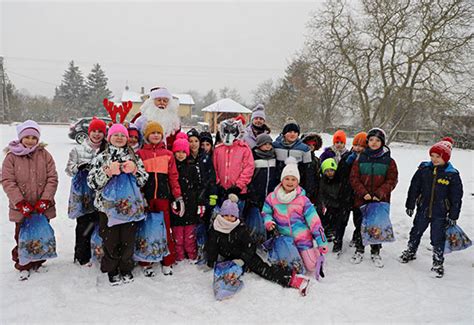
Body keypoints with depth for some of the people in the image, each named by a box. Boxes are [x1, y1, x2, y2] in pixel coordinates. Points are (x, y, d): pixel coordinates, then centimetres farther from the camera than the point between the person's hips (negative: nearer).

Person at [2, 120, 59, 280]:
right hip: (21, 208, -1)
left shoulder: (44, 155, 0)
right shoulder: (12, 156, -3)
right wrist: (21, 202, -16)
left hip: (43, 207, 1)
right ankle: (23, 266, 25)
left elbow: (52, 179, -3)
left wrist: (45, 200, -12)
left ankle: (37, 263, 32)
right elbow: (7, 181, -7)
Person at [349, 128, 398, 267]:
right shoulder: (361, 159, 3)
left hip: (381, 200, 0)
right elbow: (354, 178, 0)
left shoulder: (388, 161, 0)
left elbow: (392, 180, -2)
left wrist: (379, 194, -14)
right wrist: (363, 193, -13)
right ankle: (359, 250, 26)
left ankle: (375, 252, 25)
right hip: (361, 199, 1)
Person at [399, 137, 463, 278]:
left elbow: (456, 197, -3)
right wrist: (410, 205, 4)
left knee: (438, 238, 6)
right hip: (422, 210, 2)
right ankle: (410, 252, 38)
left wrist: (453, 216, -3)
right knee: (416, 232, 17)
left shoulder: (452, 175, -9)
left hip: (440, 214, -2)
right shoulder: (424, 169, -4)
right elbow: (414, 188, 3)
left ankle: (438, 262, 23)